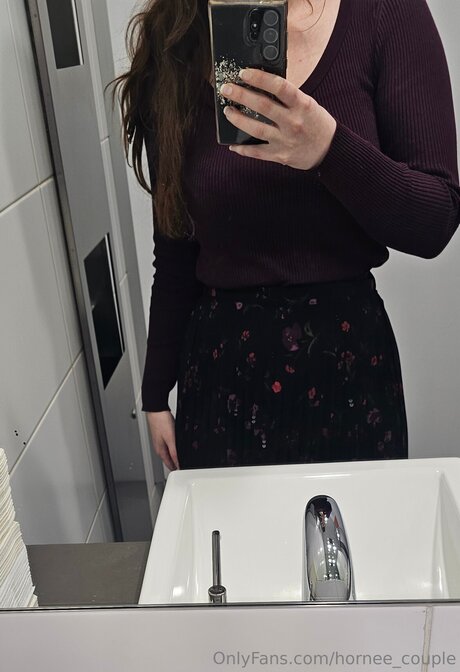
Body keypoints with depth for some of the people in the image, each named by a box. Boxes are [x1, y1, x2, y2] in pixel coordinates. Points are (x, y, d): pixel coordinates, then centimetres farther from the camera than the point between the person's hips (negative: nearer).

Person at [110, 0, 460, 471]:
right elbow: (174, 254, 4)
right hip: (220, 365, 2)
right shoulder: (173, 55, 1)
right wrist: (155, 395, 8)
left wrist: (330, 149, -26)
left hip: (349, 353, -1)